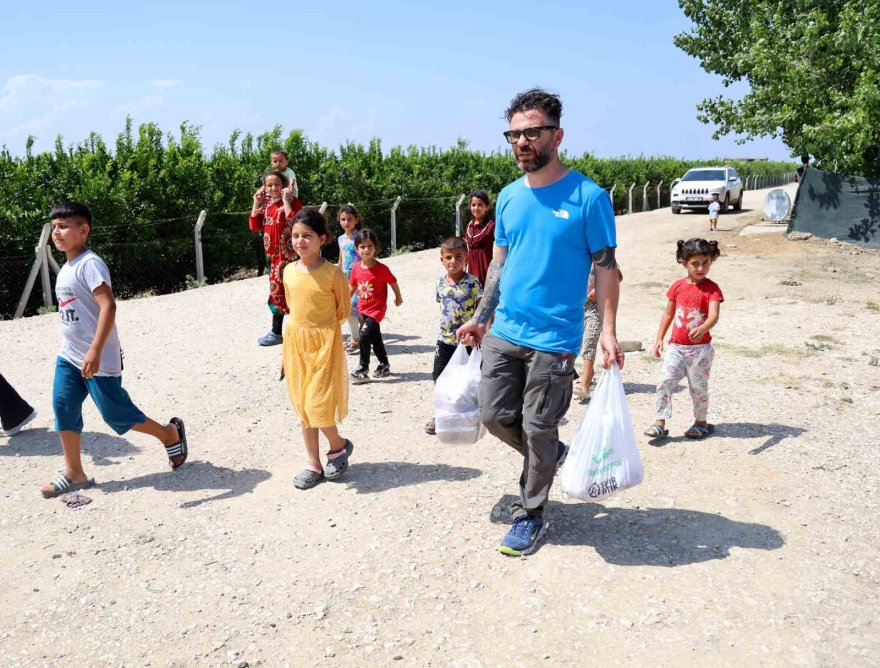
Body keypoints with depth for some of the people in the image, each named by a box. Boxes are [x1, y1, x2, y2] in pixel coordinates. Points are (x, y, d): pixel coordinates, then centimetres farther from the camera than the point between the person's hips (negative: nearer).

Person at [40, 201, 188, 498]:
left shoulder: (89, 263, -18)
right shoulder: (66, 268, 12)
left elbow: (108, 305, -29)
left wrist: (95, 351, -34)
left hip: (97, 359, -9)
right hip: (68, 355, 9)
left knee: (115, 413, 1)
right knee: (63, 408, 6)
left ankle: (170, 434, 23)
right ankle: (74, 474, 17)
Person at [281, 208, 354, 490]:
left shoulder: (333, 273, -12)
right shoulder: (289, 271, 3)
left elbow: (344, 310, -3)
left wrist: (320, 327, 3)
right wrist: (304, 328, 7)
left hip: (324, 343, -5)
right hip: (296, 342, 6)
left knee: (317, 404, -9)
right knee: (303, 406, 10)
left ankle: (338, 446, 21)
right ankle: (314, 464, 23)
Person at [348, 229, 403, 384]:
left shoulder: (381, 269, -17)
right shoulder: (356, 268, -4)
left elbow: (393, 283, -3)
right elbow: (352, 287, 9)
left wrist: (398, 298, 10)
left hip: (377, 309, -6)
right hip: (363, 308, 6)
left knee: (364, 335, -18)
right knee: (375, 338, 19)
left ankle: (363, 370, -5)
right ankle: (384, 365, 37)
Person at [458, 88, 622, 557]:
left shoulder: (588, 197, -9)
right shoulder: (509, 197, 7)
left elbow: (605, 268, -7)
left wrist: (608, 331, -13)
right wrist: (480, 319, 15)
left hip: (555, 338, -5)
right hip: (504, 331, 6)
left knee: (538, 430, 5)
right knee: (494, 415, 10)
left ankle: (529, 515, 25)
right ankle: (547, 457, 39)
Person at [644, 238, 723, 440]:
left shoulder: (712, 288, -9)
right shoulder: (677, 286, 2)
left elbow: (714, 316, -23)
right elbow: (668, 313, 12)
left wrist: (702, 329, -44)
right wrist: (659, 338, 9)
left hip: (700, 348, -3)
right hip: (676, 346, 3)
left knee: (698, 386, 8)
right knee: (665, 382, -5)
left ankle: (701, 422, 27)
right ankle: (659, 423, -1)